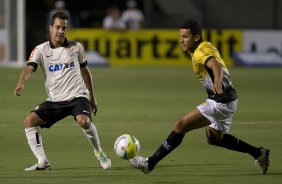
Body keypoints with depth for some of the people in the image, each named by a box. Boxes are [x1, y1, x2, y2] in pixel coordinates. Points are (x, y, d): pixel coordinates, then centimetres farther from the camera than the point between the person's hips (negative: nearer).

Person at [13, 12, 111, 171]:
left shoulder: (76, 47, 5)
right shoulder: (41, 50, 0)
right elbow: (29, 68, -15)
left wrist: (92, 97, 22)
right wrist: (21, 84, -37)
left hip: (77, 96, -2)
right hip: (55, 100, 2)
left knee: (84, 121, -31)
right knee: (29, 121, -15)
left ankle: (99, 153, -5)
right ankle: (43, 162, -12)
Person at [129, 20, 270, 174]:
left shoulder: (200, 52, -18)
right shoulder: (207, 47, 13)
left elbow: (216, 66, -38)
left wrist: (217, 82, -59)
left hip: (219, 103, -11)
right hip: (227, 100, 11)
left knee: (181, 125, -13)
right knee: (214, 138, 28)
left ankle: (150, 163, -12)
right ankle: (258, 153, 31)